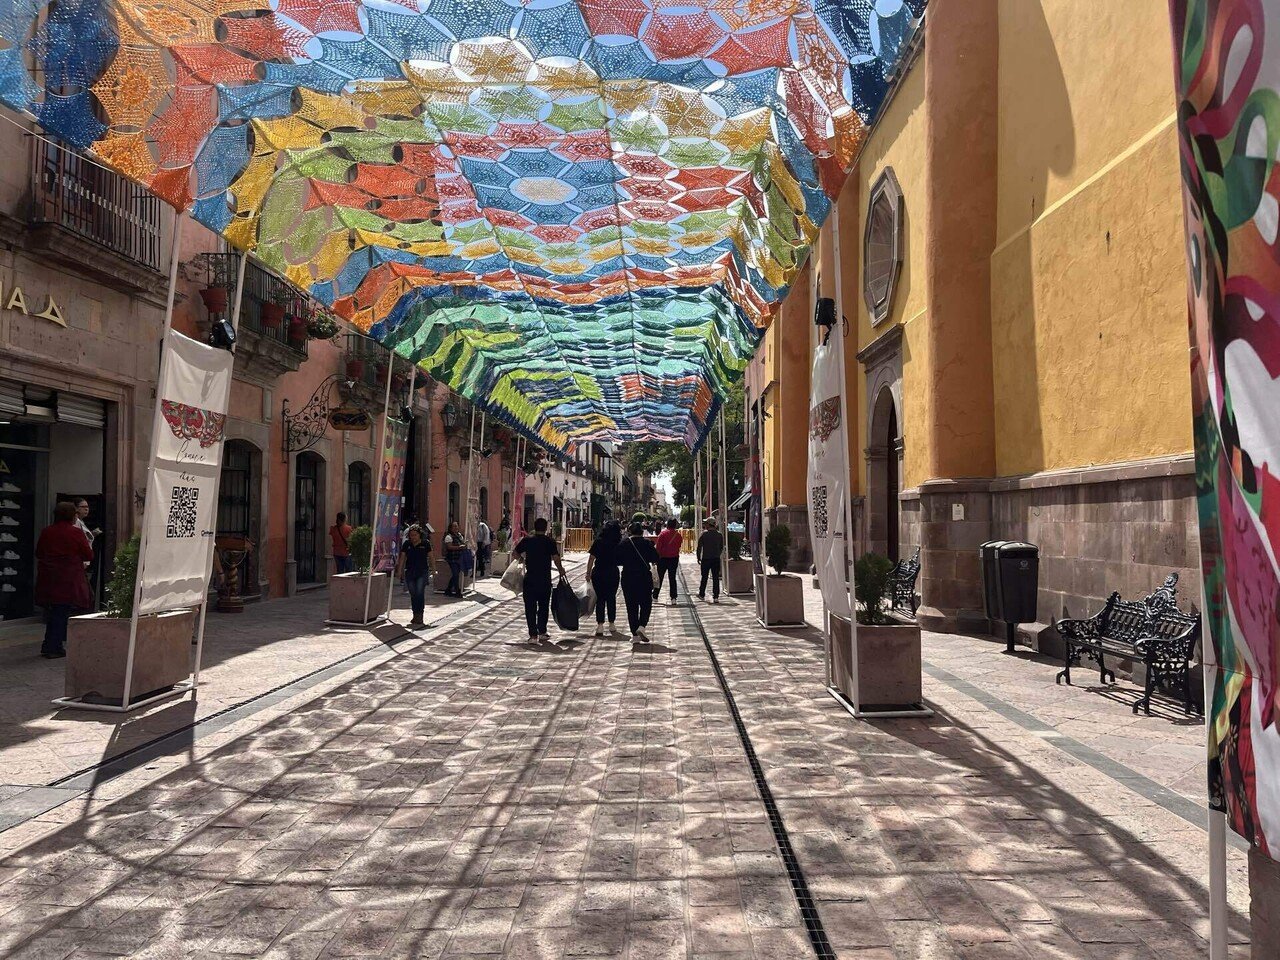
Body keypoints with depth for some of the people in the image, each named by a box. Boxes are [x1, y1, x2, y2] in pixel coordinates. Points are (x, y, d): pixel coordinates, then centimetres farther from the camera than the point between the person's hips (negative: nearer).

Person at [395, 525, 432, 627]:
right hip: (410, 572, 3)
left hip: (422, 572, -3)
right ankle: (415, 616, 17)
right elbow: (402, 557, 8)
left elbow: (430, 557, 5)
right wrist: (399, 570, 3)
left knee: (420, 593, -12)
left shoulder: (425, 543, -1)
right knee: (413, 594, 7)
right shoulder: (407, 544, 6)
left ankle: (419, 616, -7)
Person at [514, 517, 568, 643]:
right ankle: (542, 632, 10)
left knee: (530, 607, 5)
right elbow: (556, 559, -12)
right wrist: (561, 571, 3)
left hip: (529, 579, 1)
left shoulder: (527, 540, 0)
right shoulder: (550, 542, -5)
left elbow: (516, 553, 10)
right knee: (544, 606, 12)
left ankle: (533, 635, 2)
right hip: (545, 579, -1)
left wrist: (523, 559, 30)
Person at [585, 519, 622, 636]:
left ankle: (600, 626, 0)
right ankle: (611, 625, 21)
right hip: (613, 573, 0)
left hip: (598, 573, 0)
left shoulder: (598, 542, -4)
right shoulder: (619, 544, -5)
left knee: (600, 599, 5)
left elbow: (591, 559, -3)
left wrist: (588, 573, 3)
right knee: (611, 599, 14)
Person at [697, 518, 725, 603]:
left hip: (705, 559, -2)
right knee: (716, 578, 2)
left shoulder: (704, 533, -6)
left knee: (704, 577, 12)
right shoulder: (720, 534, 3)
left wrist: (698, 557, 4)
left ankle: (702, 595, 24)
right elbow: (722, 547, 10)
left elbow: (699, 547, -4)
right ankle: (715, 597, -1)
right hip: (716, 559, 2)